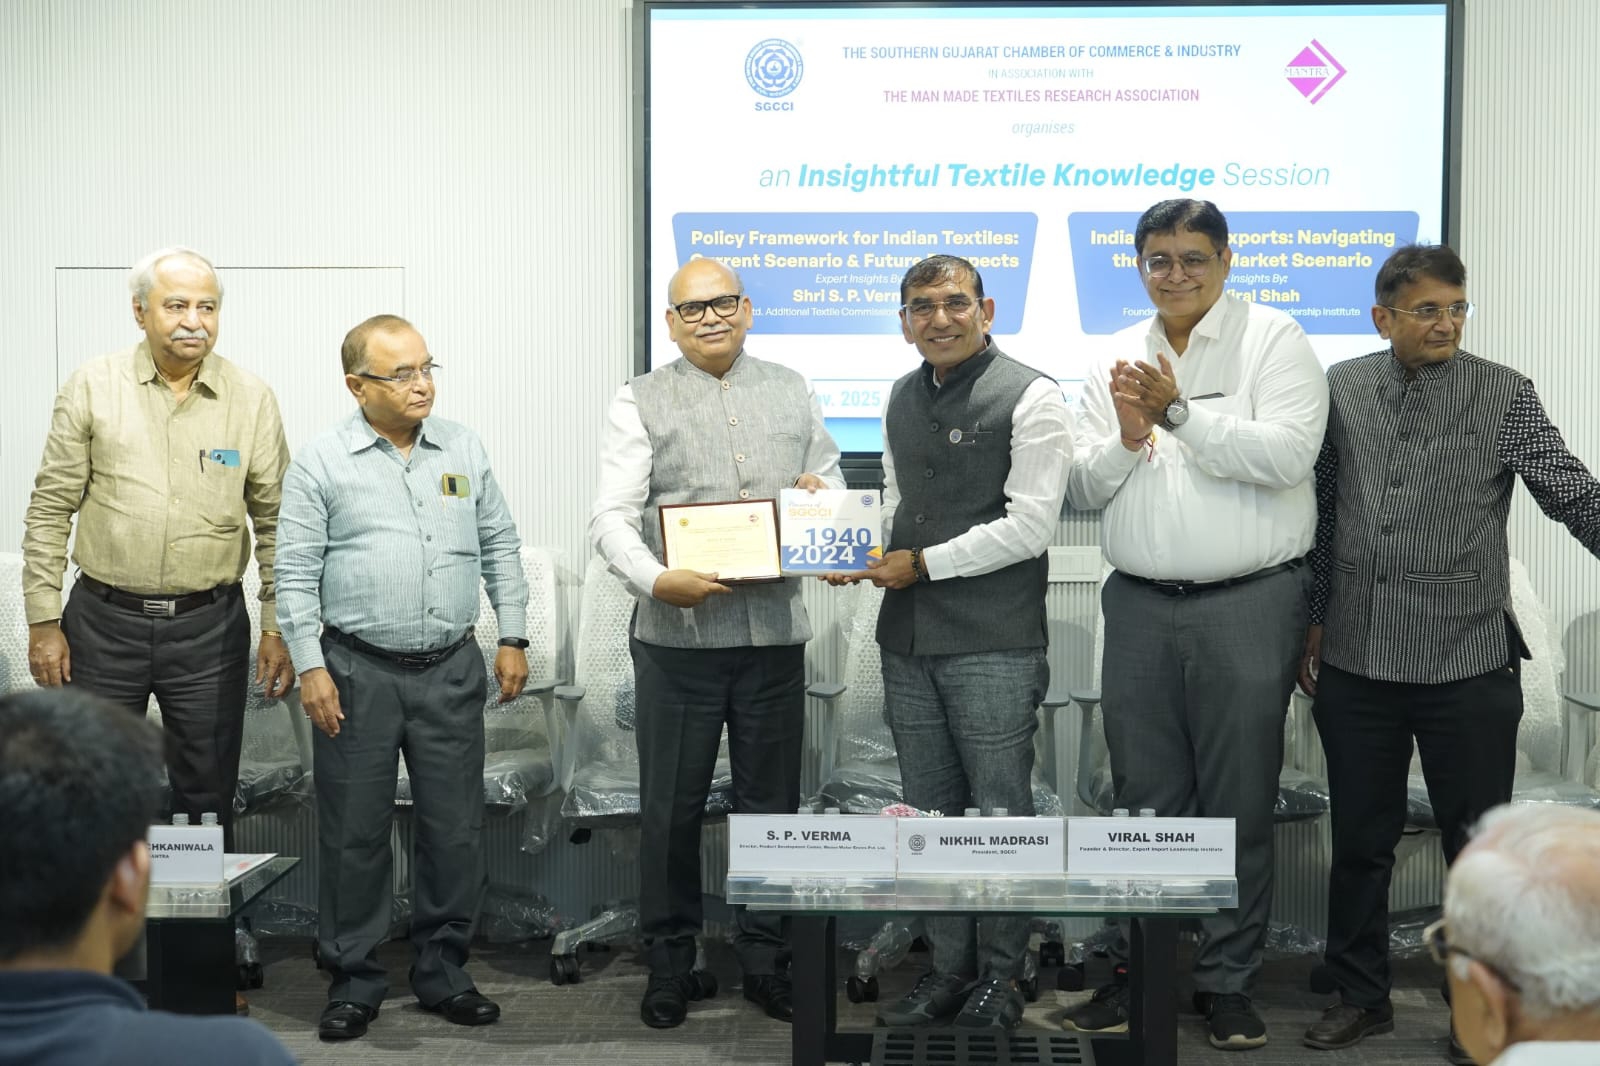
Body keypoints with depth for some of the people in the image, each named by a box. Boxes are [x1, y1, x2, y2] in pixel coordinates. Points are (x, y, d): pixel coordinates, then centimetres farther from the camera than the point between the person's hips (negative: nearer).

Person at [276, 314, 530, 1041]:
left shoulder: (463, 450, 7)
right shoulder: (321, 463, -2)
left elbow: (500, 546, 11)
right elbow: (296, 573, -3)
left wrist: (513, 637, 7)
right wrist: (310, 667, -8)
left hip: (452, 671, 3)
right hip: (358, 673, -3)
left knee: (455, 829, 8)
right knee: (355, 833, 5)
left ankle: (442, 971, 23)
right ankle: (353, 979, 20)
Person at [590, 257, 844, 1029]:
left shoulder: (791, 392, 13)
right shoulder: (641, 402, 2)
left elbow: (832, 483, 21)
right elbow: (611, 517, -7)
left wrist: (820, 494, -4)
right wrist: (655, 579, -26)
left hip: (774, 632, 3)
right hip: (677, 633, -2)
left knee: (772, 804, 10)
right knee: (671, 809, 5)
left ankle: (767, 961, 24)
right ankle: (670, 966, 20)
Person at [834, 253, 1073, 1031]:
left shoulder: (1030, 397, -8)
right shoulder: (902, 398, 13)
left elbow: (1029, 527, -14)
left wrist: (920, 564, -11)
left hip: (993, 645, -6)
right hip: (907, 642, 7)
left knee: (1001, 812, 3)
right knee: (929, 812, 13)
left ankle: (998, 976, 18)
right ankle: (948, 969, 26)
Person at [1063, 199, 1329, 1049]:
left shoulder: (1273, 340, -1)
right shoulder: (1119, 359, 12)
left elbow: (1287, 454, -16)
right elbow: (1082, 488, 9)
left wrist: (1180, 410, -17)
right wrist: (1126, 438, -10)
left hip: (1249, 604, -4)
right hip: (1140, 605, 4)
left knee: (1239, 802, 3)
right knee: (1146, 797, 10)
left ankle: (1227, 980, 16)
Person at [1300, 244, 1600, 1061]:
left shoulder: (1503, 395, -1)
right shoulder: (1341, 390, 6)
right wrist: (1313, 620, 12)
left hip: (1469, 664, -2)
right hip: (1356, 662, 2)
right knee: (1360, 840, 12)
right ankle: (1361, 995, 29)